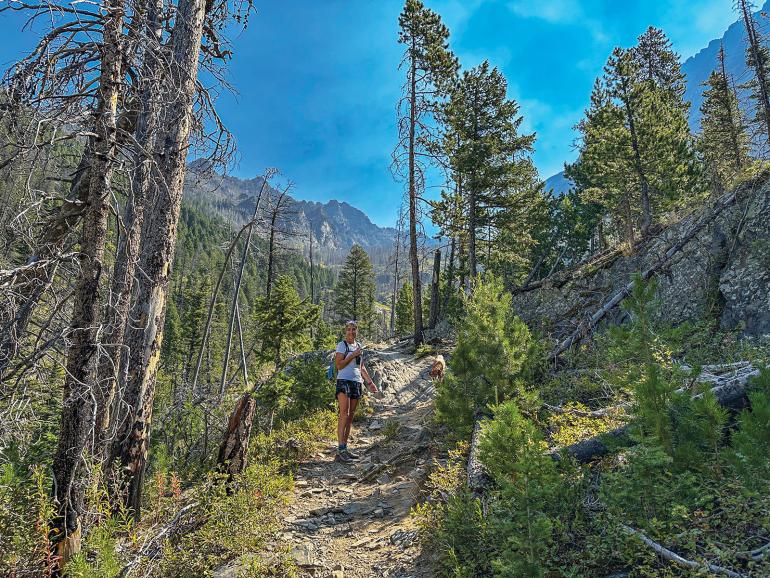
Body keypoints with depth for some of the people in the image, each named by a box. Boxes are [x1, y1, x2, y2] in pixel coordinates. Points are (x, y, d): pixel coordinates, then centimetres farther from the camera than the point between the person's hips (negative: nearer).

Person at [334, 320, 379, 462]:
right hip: (344, 381, -7)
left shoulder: (359, 346, 17)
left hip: (357, 382, 7)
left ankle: (345, 448, 10)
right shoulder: (342, 345, -2)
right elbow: (339, 365, -11)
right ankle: (340, 450, -20)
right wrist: (353, 355, -14)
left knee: (351, 415, 6)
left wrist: (370, 382, 19)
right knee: (344, 413, -17)